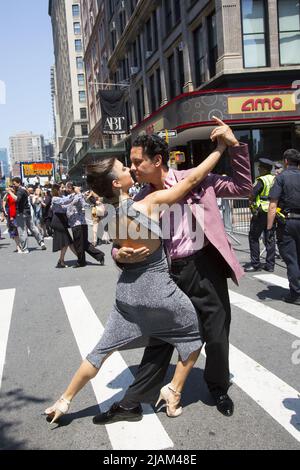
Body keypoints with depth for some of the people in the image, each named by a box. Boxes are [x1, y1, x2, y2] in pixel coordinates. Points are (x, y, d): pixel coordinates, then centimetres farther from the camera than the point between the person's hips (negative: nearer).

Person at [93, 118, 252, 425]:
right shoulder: (140, 201, 3)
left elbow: (243, 186, 3)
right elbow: (125, 239, 7)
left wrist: (234, 144, -8)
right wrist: (120, 254, -18)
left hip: (205, 267, -1)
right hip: (168, 274, 2)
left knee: (216, 335, 10)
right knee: (160, 339, 8)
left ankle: (219, 389, 39)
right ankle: (132, 403, 22)